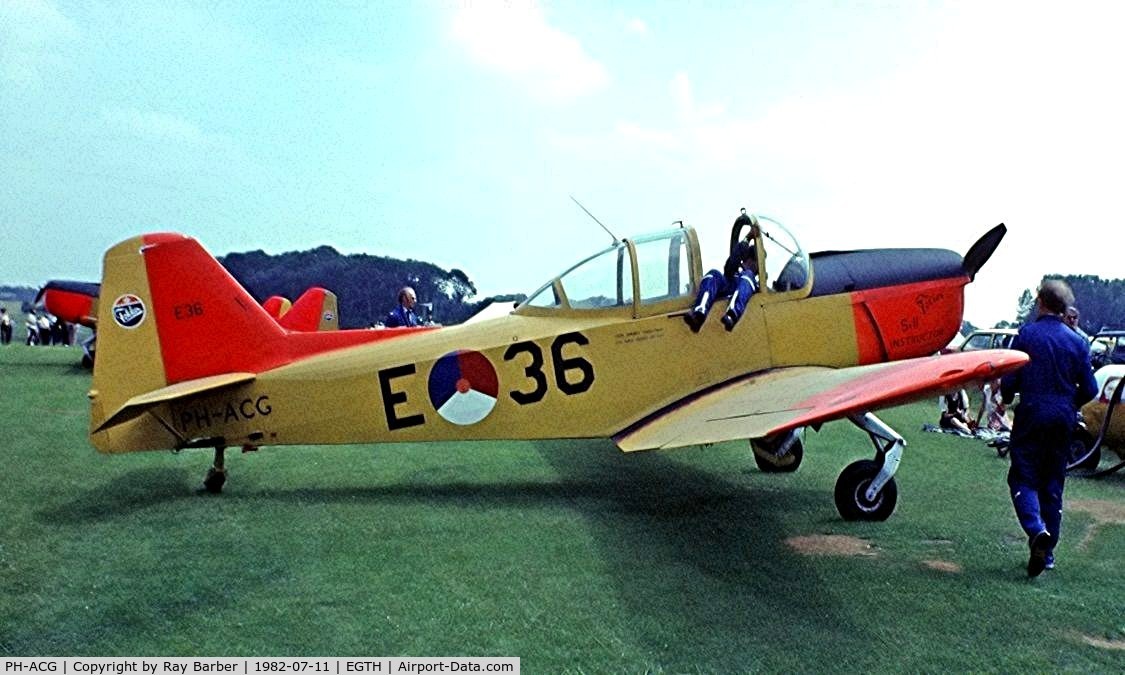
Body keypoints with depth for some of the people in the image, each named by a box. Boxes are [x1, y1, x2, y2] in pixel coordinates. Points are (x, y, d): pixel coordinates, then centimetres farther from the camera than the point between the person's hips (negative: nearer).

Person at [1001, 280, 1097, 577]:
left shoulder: (1026, 334, -7)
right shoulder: (1077, 341, 3)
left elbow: (1010, 379, -8)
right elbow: (1089, 389, 4)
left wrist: (1006, 399, 12)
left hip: (1031, 416, -4)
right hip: (1063, 420, 4)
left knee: (1023, 478, 2)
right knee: (1053, 485, 11)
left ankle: (1037, 530, -24)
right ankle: (1047, 552, 16)